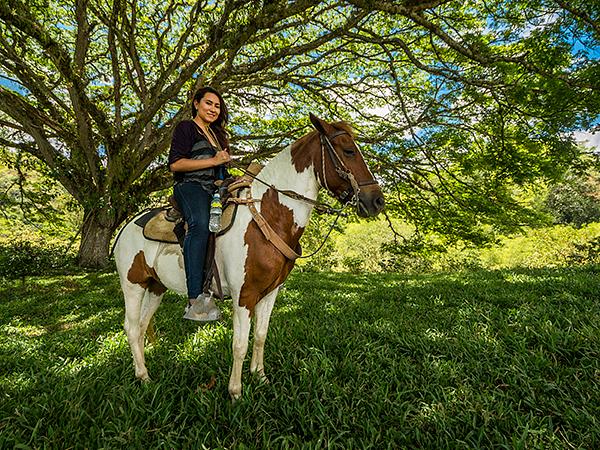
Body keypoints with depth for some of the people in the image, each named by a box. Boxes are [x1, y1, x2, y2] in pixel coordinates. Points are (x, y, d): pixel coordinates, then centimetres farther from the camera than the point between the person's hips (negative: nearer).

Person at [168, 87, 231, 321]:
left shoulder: (216, 134, 29)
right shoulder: (186, 128, 6)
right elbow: (175, 163, -8)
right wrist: (213, 161, -8)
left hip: (214, 190, 9)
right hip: (190, 186, -9)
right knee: (200, 225, -35)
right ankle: (195, 300, -44)